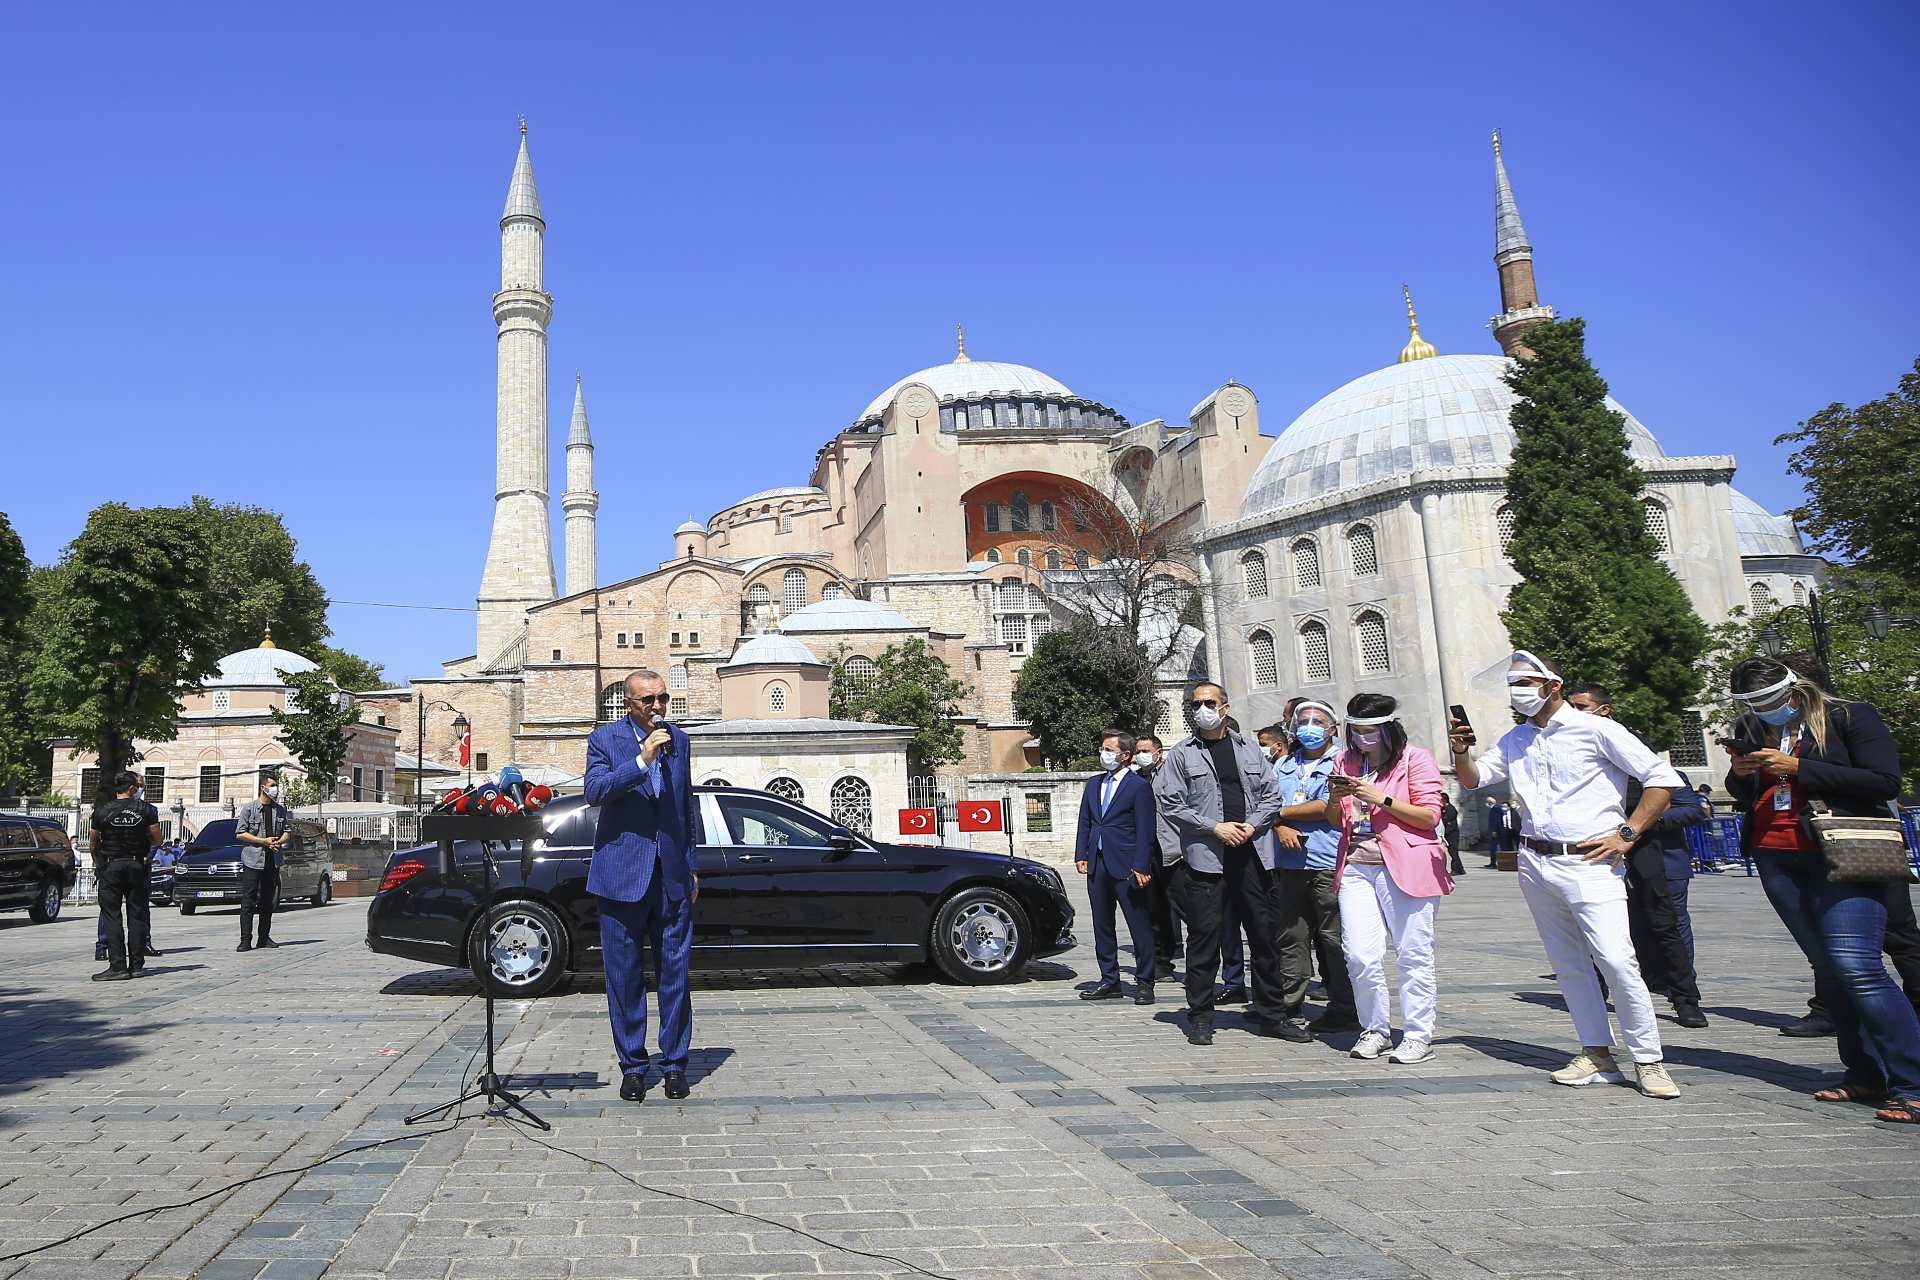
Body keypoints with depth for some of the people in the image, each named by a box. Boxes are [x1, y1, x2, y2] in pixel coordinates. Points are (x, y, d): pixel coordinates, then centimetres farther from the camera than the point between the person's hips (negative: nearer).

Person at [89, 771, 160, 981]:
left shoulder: (102, 811, -4)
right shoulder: (147, 810, -3)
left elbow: (93, 844, 4)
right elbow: (157, 840, -1)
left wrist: (98, 863, 22)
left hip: (110, 867, -1)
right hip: (137, 866, 1)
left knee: (112, 917, 1)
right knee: (137, 916, 7)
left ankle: (118, 966, -5)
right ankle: (136, 964, 9)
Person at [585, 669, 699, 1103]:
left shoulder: (678, 739, 11)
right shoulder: (605, 738, -1)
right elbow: (594, 791, -17)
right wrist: (641, 761, -25)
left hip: (672, 874, 3)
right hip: (623, 873, -3)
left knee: (675, 973, 5)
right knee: (625, 975, 5)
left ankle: (674, 1063, 15)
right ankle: (632, 1066, 16)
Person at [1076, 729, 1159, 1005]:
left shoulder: (1139, 786, -5)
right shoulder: (1093, 784, 14)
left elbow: (1145, 831, -9)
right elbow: (1084, 823, 16)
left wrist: (1140, 867, -14)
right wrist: (1081, 855, 5)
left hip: (1126, 867, -6)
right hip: (1097, 865, 7)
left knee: (1140, 925, 0)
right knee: (1102, 926, 11)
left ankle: (1144, 983, 8)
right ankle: (1109, 981, 20)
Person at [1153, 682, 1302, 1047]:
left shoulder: (1250, 749, 14)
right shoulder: (1180, 755, 4)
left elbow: (1271, 795, 12)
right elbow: (1169, 803, -3)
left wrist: (1251, 825, -6)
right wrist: (1215, 827, -11)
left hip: (1252, 853, 3)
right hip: (1204, 856, -3)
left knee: (1264, 934, 7)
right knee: (1204, 936, -1)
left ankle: (1269, 1014, 19)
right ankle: (1200, 1017, 9)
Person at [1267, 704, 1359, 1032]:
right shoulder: (1284, 765, 19)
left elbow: (1328, 807, -11)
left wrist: (1282, 813, -4)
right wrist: (1282, 828, -8)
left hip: (1327, 863, -6)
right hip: (1290, 864, 6)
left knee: (1333, 938, -3)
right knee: (1292, 935, 10)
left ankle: (1344, 1010, 5)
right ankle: (1288, 1003, 18)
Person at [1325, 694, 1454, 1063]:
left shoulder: (1416, 758, -1)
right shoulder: (1346, 761, 15)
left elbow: (1429, 816, -7)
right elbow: (1335, 821, 19)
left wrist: (1381, 799, -16)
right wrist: (1335, 799, -3)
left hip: (1406, 867, -4)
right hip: (1356, 867, 4)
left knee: (1413, 956, 0)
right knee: (1360, 956, -3)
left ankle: (1418, 1036, 8)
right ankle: (1374, 1030, 12)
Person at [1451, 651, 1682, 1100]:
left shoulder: (1595, 730, -6)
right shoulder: (1514, 740, 13)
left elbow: (1663, 778, -6)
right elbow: (1473, 779, 18)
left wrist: (1627, 834, -10)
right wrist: (1461, 750, -3)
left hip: (1589, 863, -6)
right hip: (1535, 863, 6)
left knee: (1617, 961, -14)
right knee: (1569, 965, 10)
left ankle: (1649, 1061, -2)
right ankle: (1598, 1056, 19)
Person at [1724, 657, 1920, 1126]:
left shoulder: (1850, 717, -2)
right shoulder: (1750, 730, 13)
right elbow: (1746, 800, 22)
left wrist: (1797, 767, -15)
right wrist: (1740, 776, -1)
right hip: (1776, 860, 6)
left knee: (1856, 966, -16)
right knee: (1828, 968, 7)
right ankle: (1866, 1075, 14)